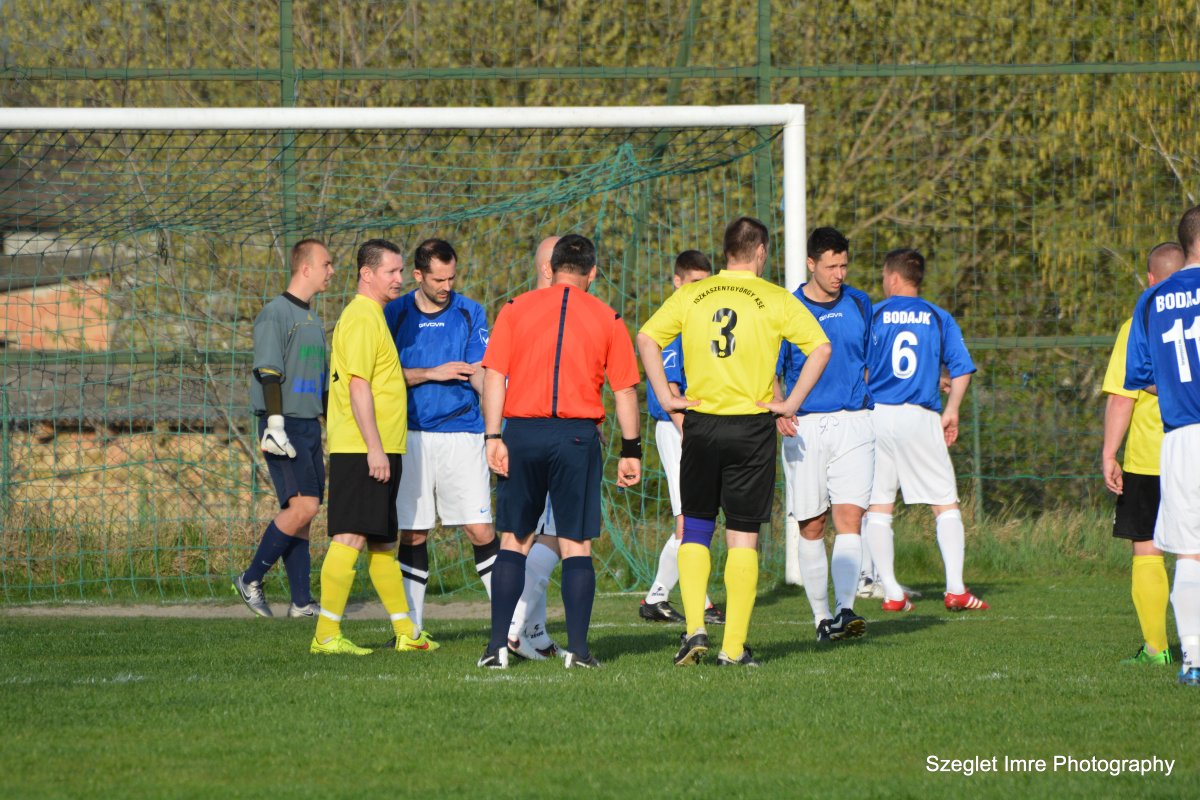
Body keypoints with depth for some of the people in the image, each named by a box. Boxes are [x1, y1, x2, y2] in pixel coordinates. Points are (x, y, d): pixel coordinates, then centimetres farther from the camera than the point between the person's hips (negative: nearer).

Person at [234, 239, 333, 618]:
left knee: (301, 513, 5)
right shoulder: (275, 313, -7)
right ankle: (251, 580, -7)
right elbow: (269, 373, -15)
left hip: (310, 427, 8)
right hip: (285, 425, -8)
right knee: (303, 506, -17)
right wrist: (275, 425, -22)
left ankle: (301, 602, 4)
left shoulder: (313, 320, 20)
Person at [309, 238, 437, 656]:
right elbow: (358, 386, -20)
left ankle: (405, 632, 21)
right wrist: (375, 448, -23)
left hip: (378, 451, 10)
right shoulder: (361, 319, -13)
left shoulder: (373, 317, 19)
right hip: (361, 450, -10)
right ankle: (327, 635, -12)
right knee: (351, 537, -11)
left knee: (382, 542, 14)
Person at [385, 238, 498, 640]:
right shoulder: (394, 313, 5)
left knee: (481, 530, -7)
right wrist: (432, 373, -12)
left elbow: (481, 376, -3)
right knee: (412, 534, 4)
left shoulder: (470, 313, 4)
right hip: (411, 436, 1)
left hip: (461, 436, -1)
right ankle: (412, 626, 13)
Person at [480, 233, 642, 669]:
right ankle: (578, 648, -2)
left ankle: (498, 644, 3)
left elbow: (494, 376, -1)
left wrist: (493, 437, -2)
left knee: (514, 540, 8)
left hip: (522, 432, 1)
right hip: (577, 435, -1)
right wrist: (630, 449, 10)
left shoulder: (515, 309, 5)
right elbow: (625, 390, 5)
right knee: (576, 544, 4)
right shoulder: (607, 319, 5)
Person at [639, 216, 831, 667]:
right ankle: (734, 647, 1)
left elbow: (646, 338, 0)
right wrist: (791, 404, -4)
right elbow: (820, 347, -9)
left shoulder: (692, 295, 5)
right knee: (743, 538, 3)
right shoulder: (775, 300, -1)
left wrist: (664, 397, 1)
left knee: (696, 530, 14)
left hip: (700, 423, 2)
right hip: (753, 426, -1)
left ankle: (694, 628, -2)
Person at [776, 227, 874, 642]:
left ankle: (845, 611, -22)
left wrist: (874, 409, 22)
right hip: (804, 428, -1)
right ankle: (820, 616, 11)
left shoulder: (859, 304, 10)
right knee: (811, 526, 3)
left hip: (853, 424, 1)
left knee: (849, 519, -13)